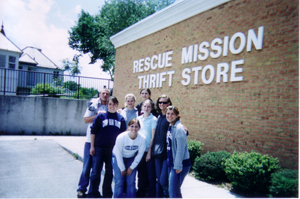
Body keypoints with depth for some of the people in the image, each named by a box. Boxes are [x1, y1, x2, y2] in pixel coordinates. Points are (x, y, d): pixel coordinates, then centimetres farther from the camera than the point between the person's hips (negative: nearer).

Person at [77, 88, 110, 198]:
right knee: (87, 165, 4)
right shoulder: (93, 104, 0)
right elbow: (86, 119, -5)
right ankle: (82, 189, 18)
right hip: (91, 140, -2)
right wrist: (98, 115, -15)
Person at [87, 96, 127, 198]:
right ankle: (93, 194, 17)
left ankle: (107, 194, 26)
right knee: (95, 172, 3)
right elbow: (93, 131, 1)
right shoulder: (101, 116, 0)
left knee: (109, 172, 12)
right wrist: (92, 146, -3)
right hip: (99, 148, -2)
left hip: (113, 149, 2)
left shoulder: (121, 119, 7)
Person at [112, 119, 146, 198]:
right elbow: (118, 154, -18)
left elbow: (140, 154, -10)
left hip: (131, 159, 2)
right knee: (119, 182, -7)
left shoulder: (142, 139, -24)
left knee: (131, 182, -2)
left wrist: (131, 168, -6)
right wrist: (122, 169, -10)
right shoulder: (121, 137, -30)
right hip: (118, 158, -2)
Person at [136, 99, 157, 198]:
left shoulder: (153, 119, -5)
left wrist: (149, 152, -11)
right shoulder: (138, 118, 9)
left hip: (149, 151, -4)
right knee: (141, 175, 15)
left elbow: (153, 137, -8)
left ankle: (151, 195, 16)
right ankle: (141, 194, 29)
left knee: (151, 175, 2)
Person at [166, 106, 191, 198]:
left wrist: (178, 166, -18)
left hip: (180, 164, -9)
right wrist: (169, 161, 13)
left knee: (173, 191, -3)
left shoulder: (179, 128, -17)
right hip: (171, 162, 9)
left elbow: (180, 149, -20)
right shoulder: (170, 127, 9)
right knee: (173, 189, 18)